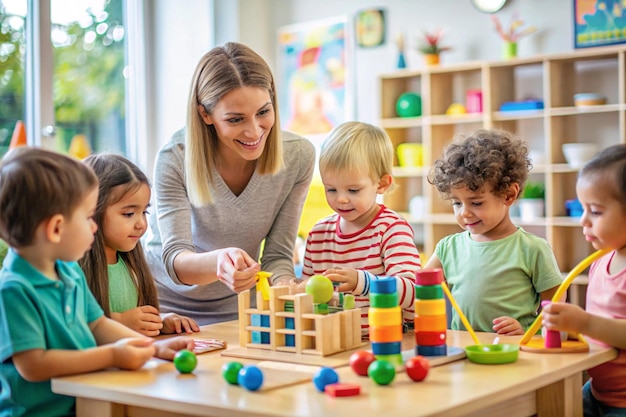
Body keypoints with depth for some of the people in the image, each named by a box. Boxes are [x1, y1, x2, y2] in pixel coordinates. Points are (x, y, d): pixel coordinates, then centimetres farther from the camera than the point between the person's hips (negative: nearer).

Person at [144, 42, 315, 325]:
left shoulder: (298, 156, -13)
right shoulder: (175, 159, -19)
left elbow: (277, 256, -8)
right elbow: (175, 259, -24)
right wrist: (218, 261, -46)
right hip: (168, 305, -3)